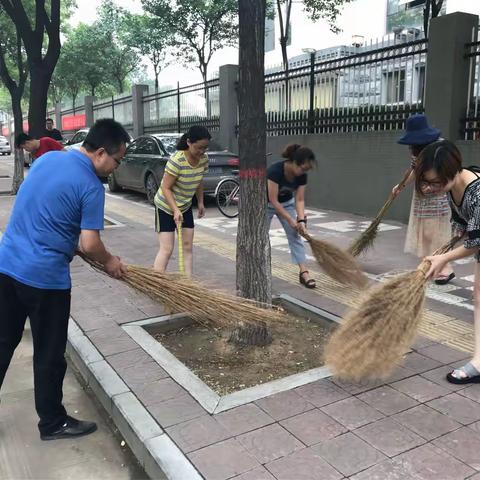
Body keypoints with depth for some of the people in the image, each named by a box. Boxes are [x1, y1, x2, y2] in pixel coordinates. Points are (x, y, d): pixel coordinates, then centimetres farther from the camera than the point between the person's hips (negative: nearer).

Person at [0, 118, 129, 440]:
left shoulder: (47, 158, 7)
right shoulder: (91, 187, -16)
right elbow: (90, 244, -17)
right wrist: (109, 262, 3)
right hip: (45, 277, -7)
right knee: (49, 354, 9)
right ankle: (53, 423, 26)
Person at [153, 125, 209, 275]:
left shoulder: (204, 159, -9)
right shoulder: (177, 161, -29)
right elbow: (165, 188, -26)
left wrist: (200, 202, 11)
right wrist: (176, 210, -31)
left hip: (186, 207, 7)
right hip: (166, 207, -7)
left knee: (188, 246, 7)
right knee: (166, 249, -8)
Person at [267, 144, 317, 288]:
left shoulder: (301, 176, -20)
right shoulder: (275, 170, -37)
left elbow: (299, 200, -14)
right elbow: (273, 201, -33)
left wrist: (301, 220, -28)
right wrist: (290, 220, -30)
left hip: (286, 203, 4)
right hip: (266, 204, -4)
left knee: (295, 236, -6)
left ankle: (303, 272, -7)